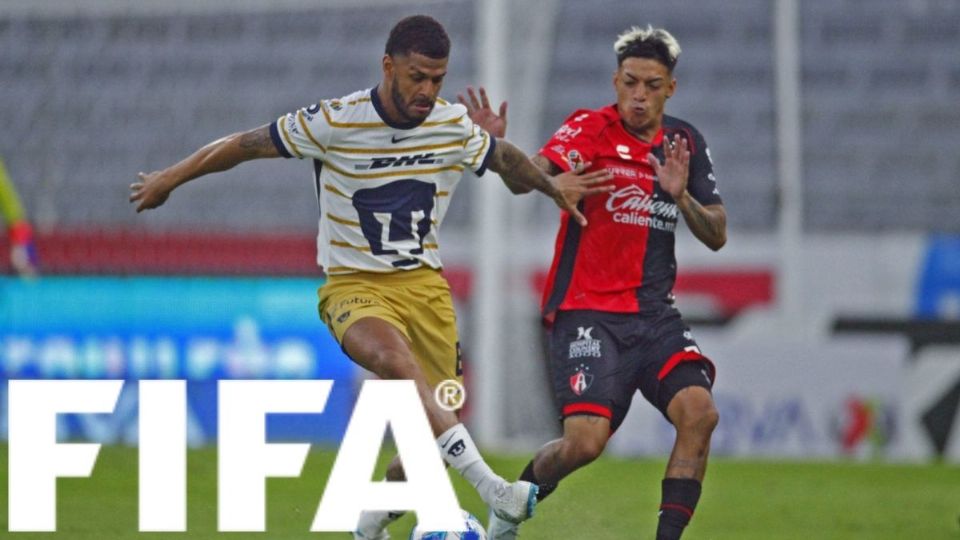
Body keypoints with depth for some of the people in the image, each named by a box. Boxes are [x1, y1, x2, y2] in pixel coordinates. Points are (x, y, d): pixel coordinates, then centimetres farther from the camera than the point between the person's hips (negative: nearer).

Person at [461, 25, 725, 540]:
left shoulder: (685, 142, 9)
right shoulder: (591, 129, -6)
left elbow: (716, 236, 9)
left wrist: (681, 197, -11)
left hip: (655, 314, 4)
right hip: (586, 312, -4)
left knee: (699, 411, -20)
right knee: (585, 441, -17)